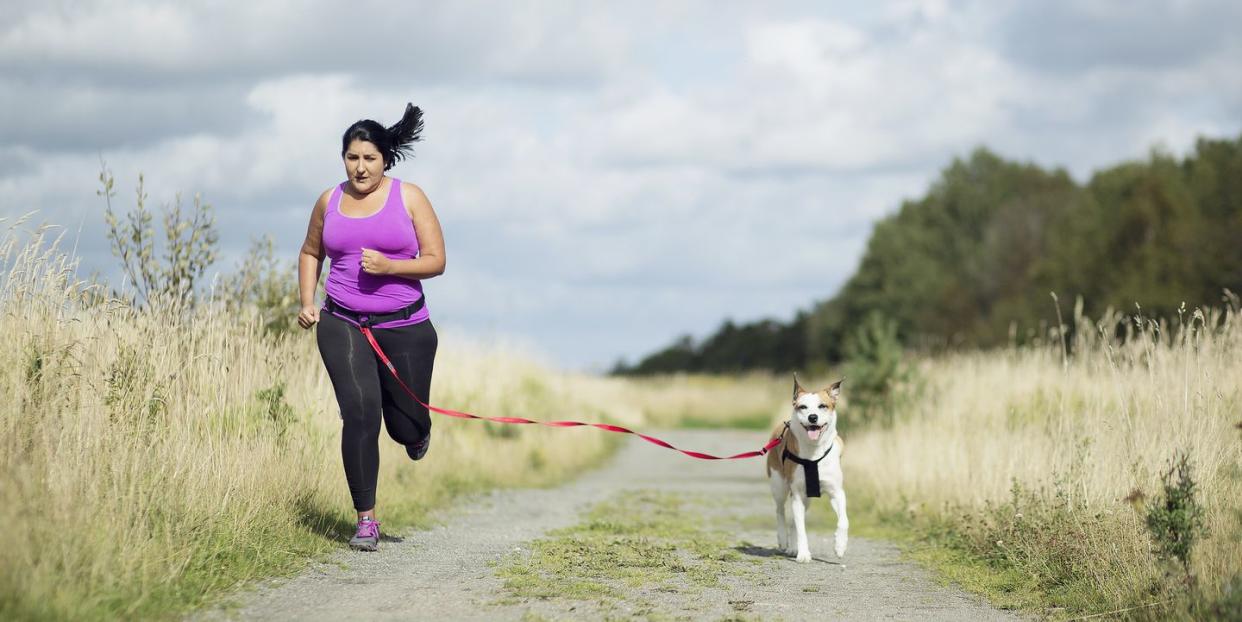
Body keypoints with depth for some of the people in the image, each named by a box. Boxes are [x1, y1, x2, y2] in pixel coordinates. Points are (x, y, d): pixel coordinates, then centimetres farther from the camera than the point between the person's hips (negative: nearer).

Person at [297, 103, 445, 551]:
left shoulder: (409, 198, 0)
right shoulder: (329, 202, 7)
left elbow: (436, 261, -2)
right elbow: (310, 253, 23)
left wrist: (390, 266, -19)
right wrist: (307, 303, 8)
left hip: (404, 327, -1)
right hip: (342, 325, 1)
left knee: (406, 428, 5)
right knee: (360, 412, -17)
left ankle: (416, 431, 47)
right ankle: (366, 520, -8)